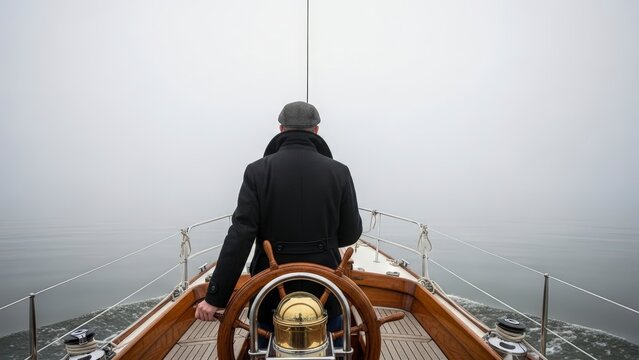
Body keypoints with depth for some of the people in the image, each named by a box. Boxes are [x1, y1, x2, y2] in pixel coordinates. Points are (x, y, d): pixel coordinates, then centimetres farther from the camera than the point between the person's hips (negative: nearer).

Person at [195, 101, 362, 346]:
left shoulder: (258, 171, -11)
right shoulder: (338, 171, -8)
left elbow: (239, 237, -15)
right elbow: (350, 234, -4)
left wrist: (216, 297, -10)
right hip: (325, 288, 1)